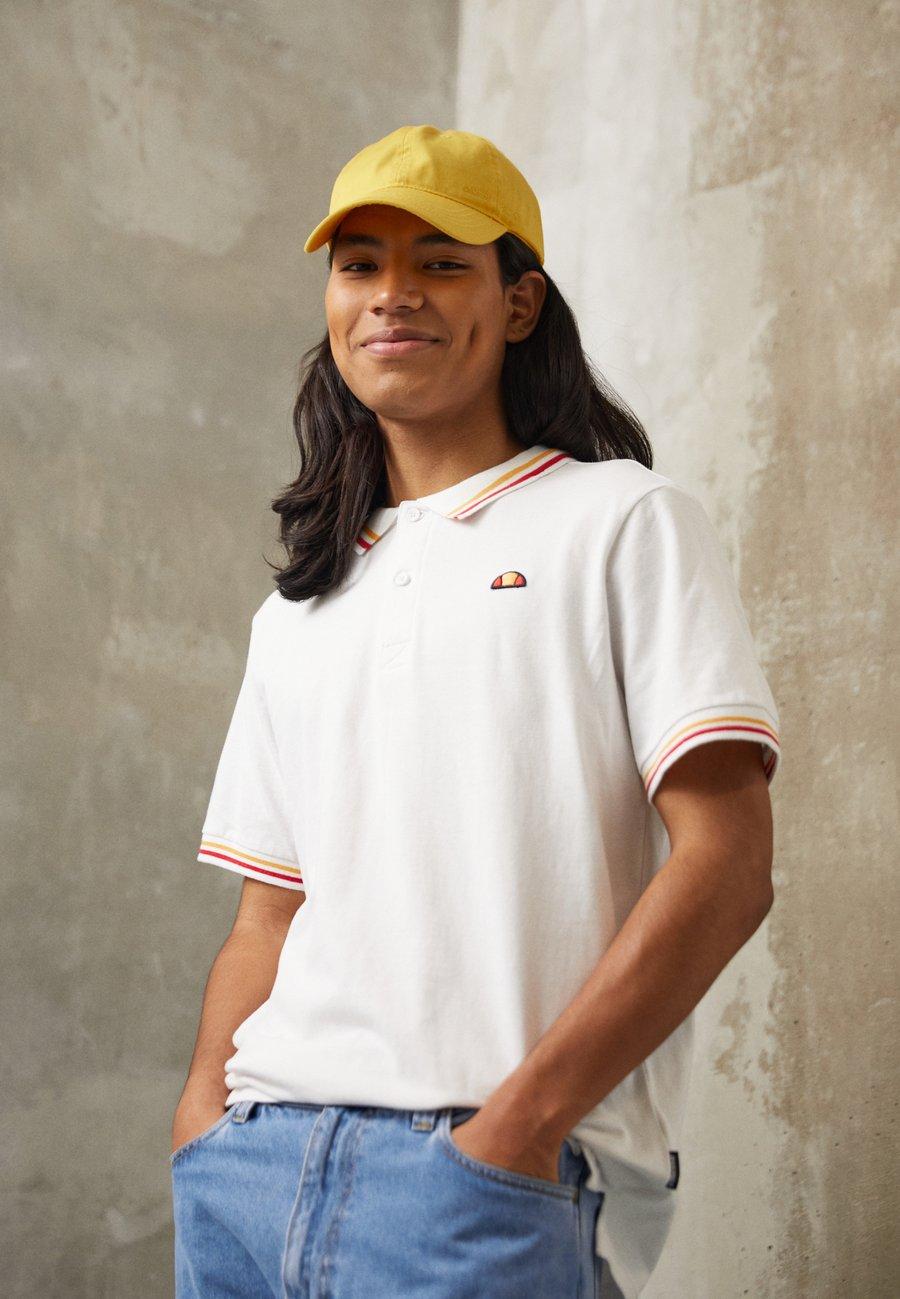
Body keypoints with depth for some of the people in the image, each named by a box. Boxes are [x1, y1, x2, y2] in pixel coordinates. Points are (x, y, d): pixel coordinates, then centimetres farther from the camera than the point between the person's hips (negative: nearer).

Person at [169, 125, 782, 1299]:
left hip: (495, 1171, -4)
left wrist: (519, 1121, -15)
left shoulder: (624, 521, 1)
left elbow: (727, 864, -8)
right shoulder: (298, 612, 18)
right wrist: (205, 1124, 1)